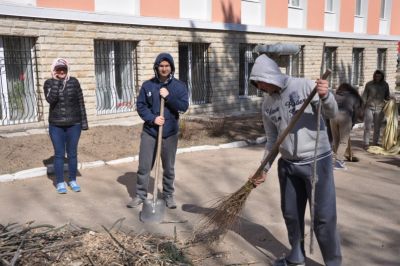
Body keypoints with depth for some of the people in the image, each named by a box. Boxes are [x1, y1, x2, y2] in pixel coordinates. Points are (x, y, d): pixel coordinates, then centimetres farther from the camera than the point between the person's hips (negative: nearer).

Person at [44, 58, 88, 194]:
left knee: (72, 153, 8)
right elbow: (50, 99, -19)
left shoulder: (74, 82, 0)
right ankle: (60, 182, 15)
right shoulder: (49, 83, -1)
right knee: (59, 154, 5)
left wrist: (84, 121, -1)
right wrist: (56, 81, -19)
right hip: (56, 125, 0)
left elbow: (80, 102, 2)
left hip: (74, 124, 1)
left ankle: (72, 180, 21)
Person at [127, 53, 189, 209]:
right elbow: (140, 105, 0)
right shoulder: (147, 85, 1)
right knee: (144, 166, 5)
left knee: (169, 167, 10)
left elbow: (184, 106, -8)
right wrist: (152, 118, -14)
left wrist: (168, 97, -19)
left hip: (170, 133, 0)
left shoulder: (179, 86, 0)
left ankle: (168, 195, 25)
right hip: (149, 131, 1)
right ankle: (140, 195, 19)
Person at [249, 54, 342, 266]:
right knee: (290, 213, 16)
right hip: (287, 164, 6)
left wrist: (325, 96, -30)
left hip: (317, 161, -5)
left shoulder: (305, 86, -13)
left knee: (324, 216, 0)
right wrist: (264, 168, 8)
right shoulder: (267, 104, 3)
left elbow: (332, 114, -9)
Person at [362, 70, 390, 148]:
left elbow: (387, 96, 8)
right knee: (367, 127, -2)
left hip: (380, 109, 1)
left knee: (377, 127, 7)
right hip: (369, 108, -1)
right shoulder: (369, 84, -4)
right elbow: (364, 97, 0)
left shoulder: (385, 85, 0)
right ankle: (366, 144, 5)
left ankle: (375, 143, 17)